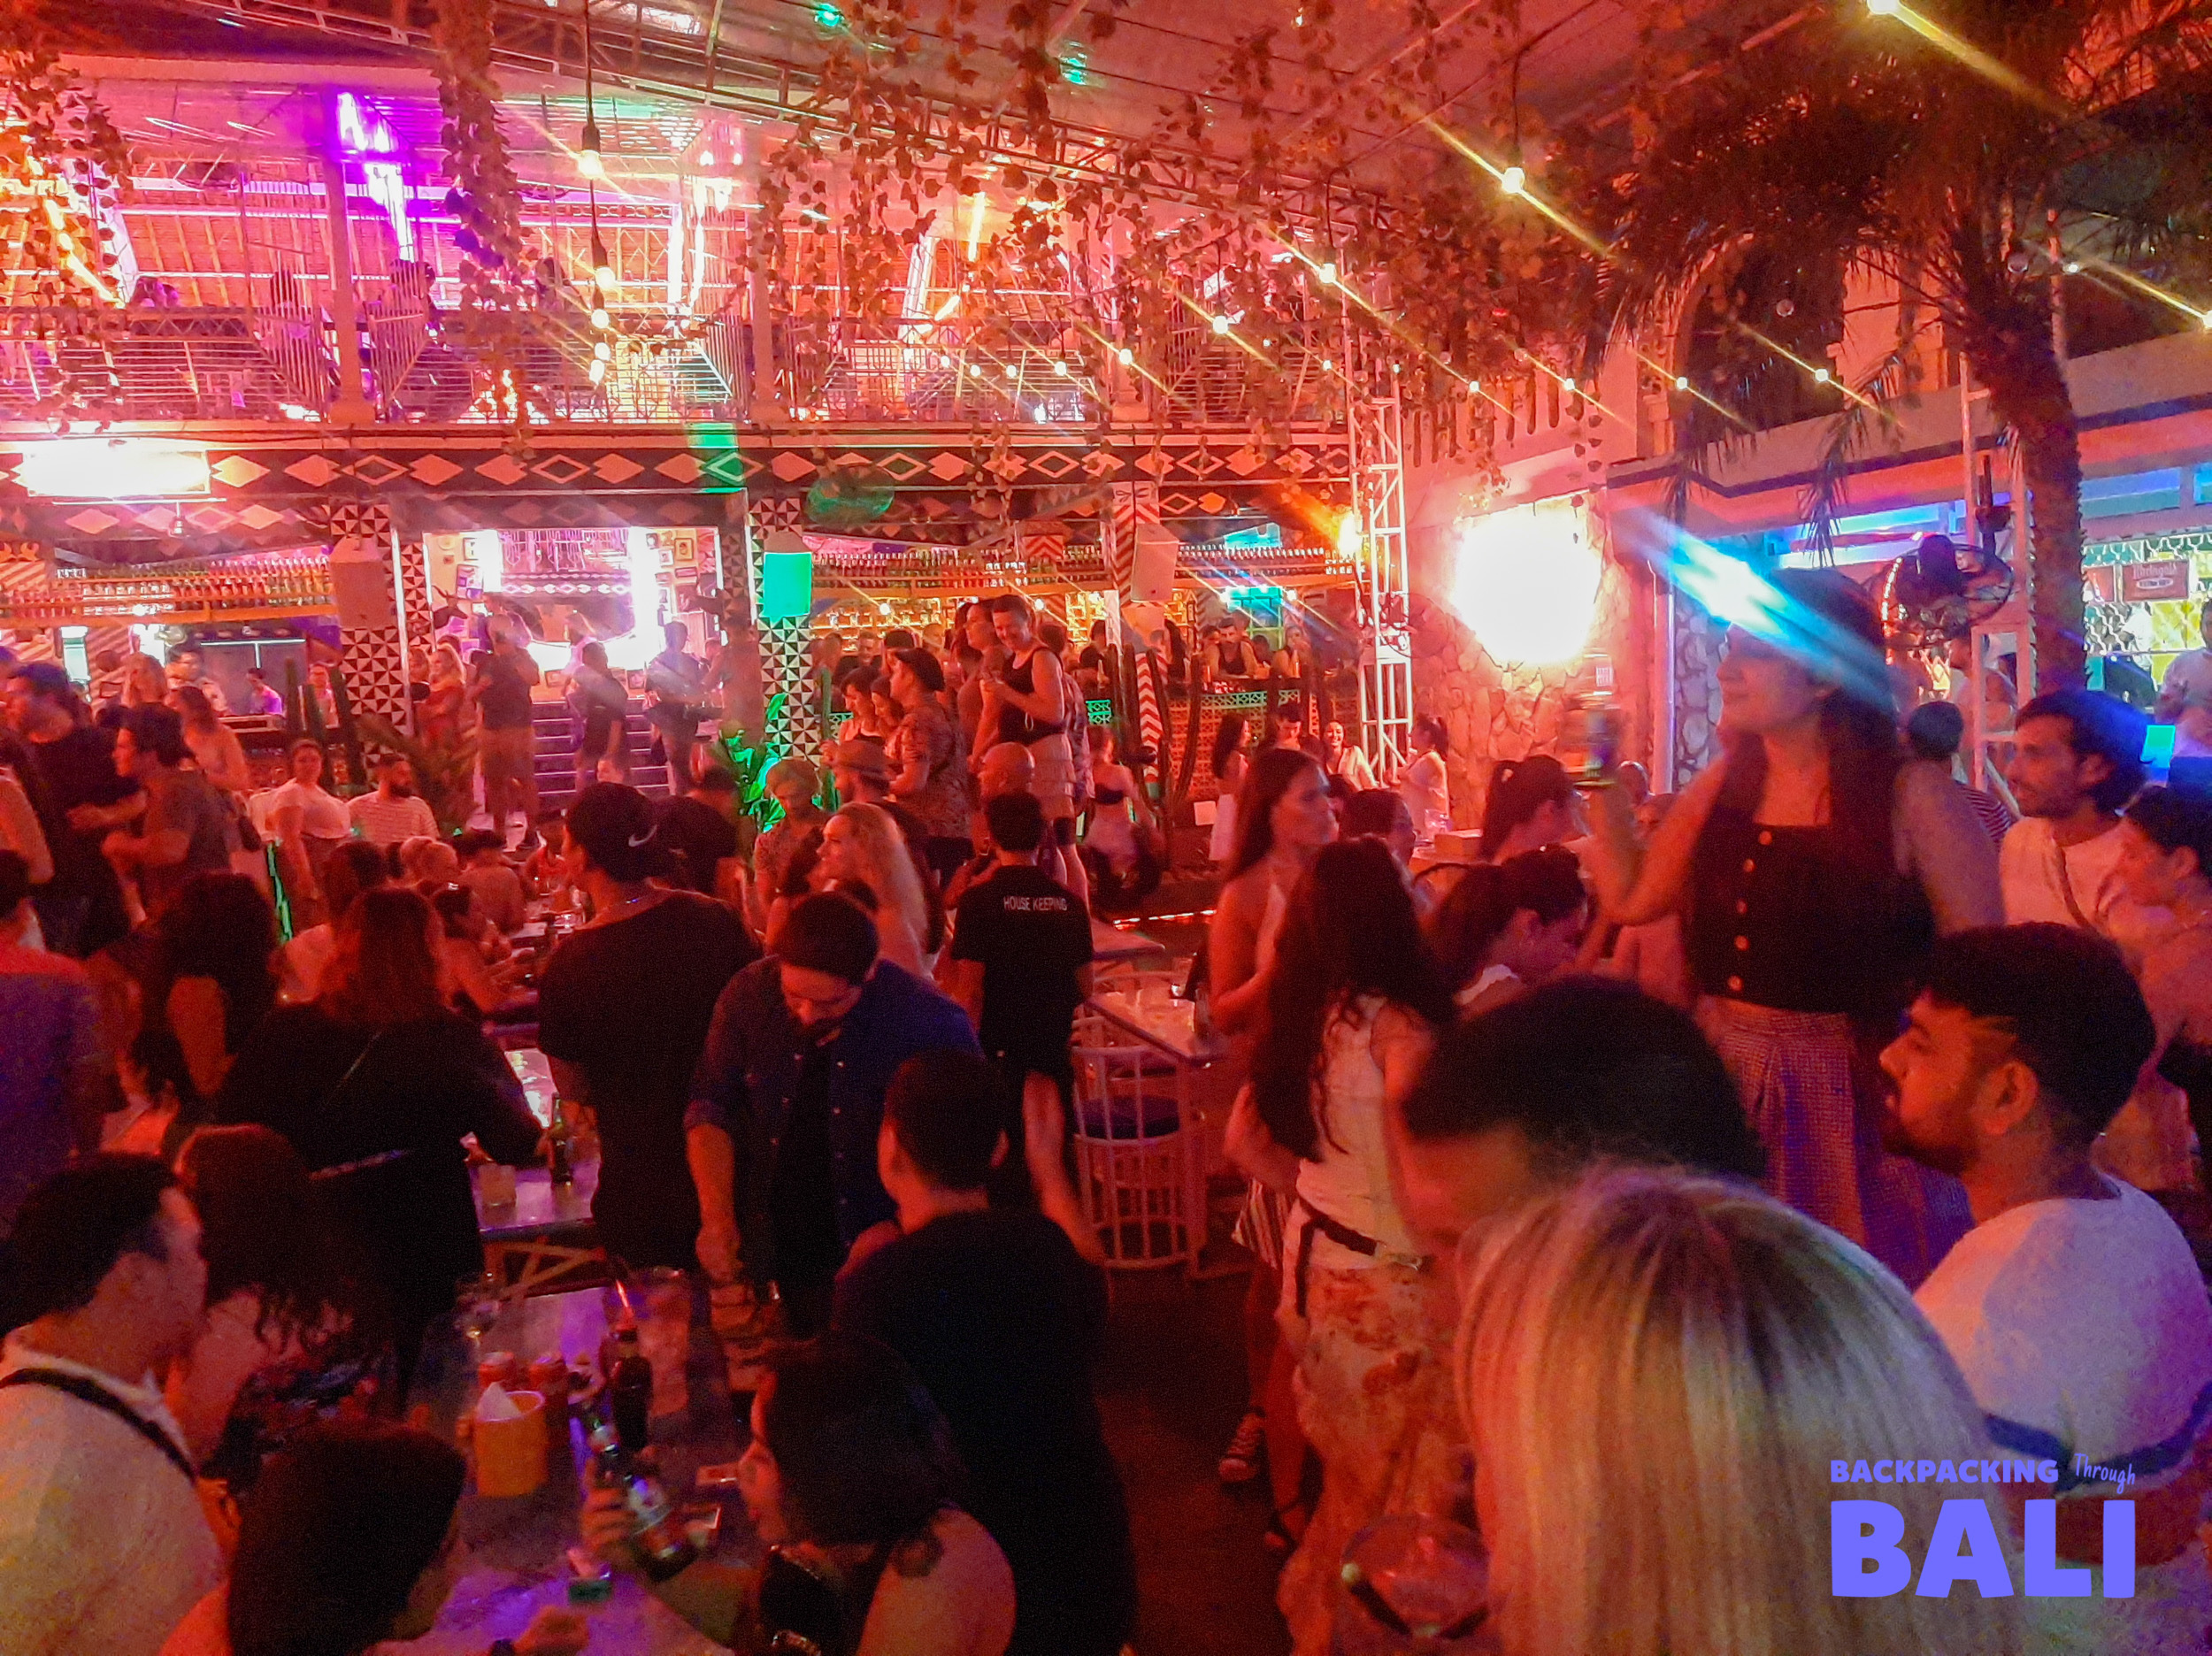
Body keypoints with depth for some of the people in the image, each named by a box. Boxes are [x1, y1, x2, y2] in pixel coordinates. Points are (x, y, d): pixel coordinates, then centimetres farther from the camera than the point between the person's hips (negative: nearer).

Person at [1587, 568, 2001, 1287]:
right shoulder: (1723, 786, 4)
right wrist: (1602, 782, 5)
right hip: (1724, 1075, 4)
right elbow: (1632, 899, 8)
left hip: (1855, 1086, -4)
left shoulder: (1909, 795, -10)